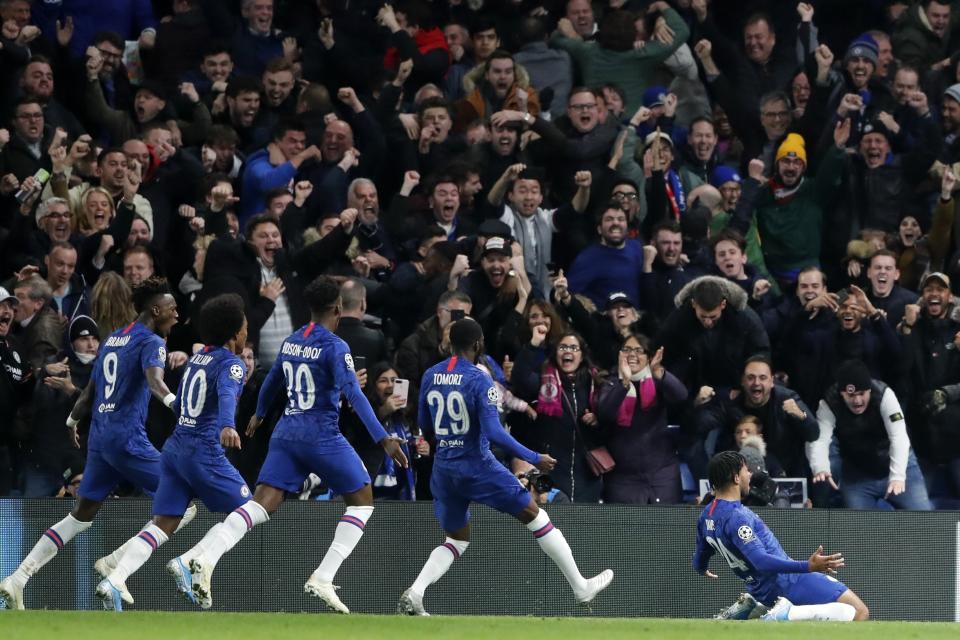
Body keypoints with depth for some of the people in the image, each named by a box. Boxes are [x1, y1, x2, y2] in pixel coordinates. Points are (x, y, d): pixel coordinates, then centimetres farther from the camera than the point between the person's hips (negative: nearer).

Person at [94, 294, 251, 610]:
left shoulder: (196, 358, 15)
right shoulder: (231, 364, -8)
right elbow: (227, 395, -30)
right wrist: (227, 426, -49)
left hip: (174, 448, 8)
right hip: (205, 454, -8)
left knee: (162, 526, 2)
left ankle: (113, 583, -16)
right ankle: (188, 564, -7)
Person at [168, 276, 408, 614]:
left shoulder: (290, 342, 12)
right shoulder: (334, 347, -9)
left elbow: (272, 381, 27)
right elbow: (354, 394, -19)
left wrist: (259, 414, 47)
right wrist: (383, 439, -23)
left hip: (286, 432, 6)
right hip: (322, 435, -6)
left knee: (262, 504, -3)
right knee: (362, 499, 10)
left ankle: (203, 555, -27)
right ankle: (322, 578, -2)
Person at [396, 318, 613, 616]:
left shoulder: (430, 376, 2)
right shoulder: (479, 380, -16)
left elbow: (424, 422, 15)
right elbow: (494, 433, -21)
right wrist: (534, 459, -13)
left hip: (443, 468, 6)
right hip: (477, 466, -6)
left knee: (456, 540, 19)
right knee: (535, 516, 9)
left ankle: (413, 594, -6)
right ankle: (581, 588, 14)